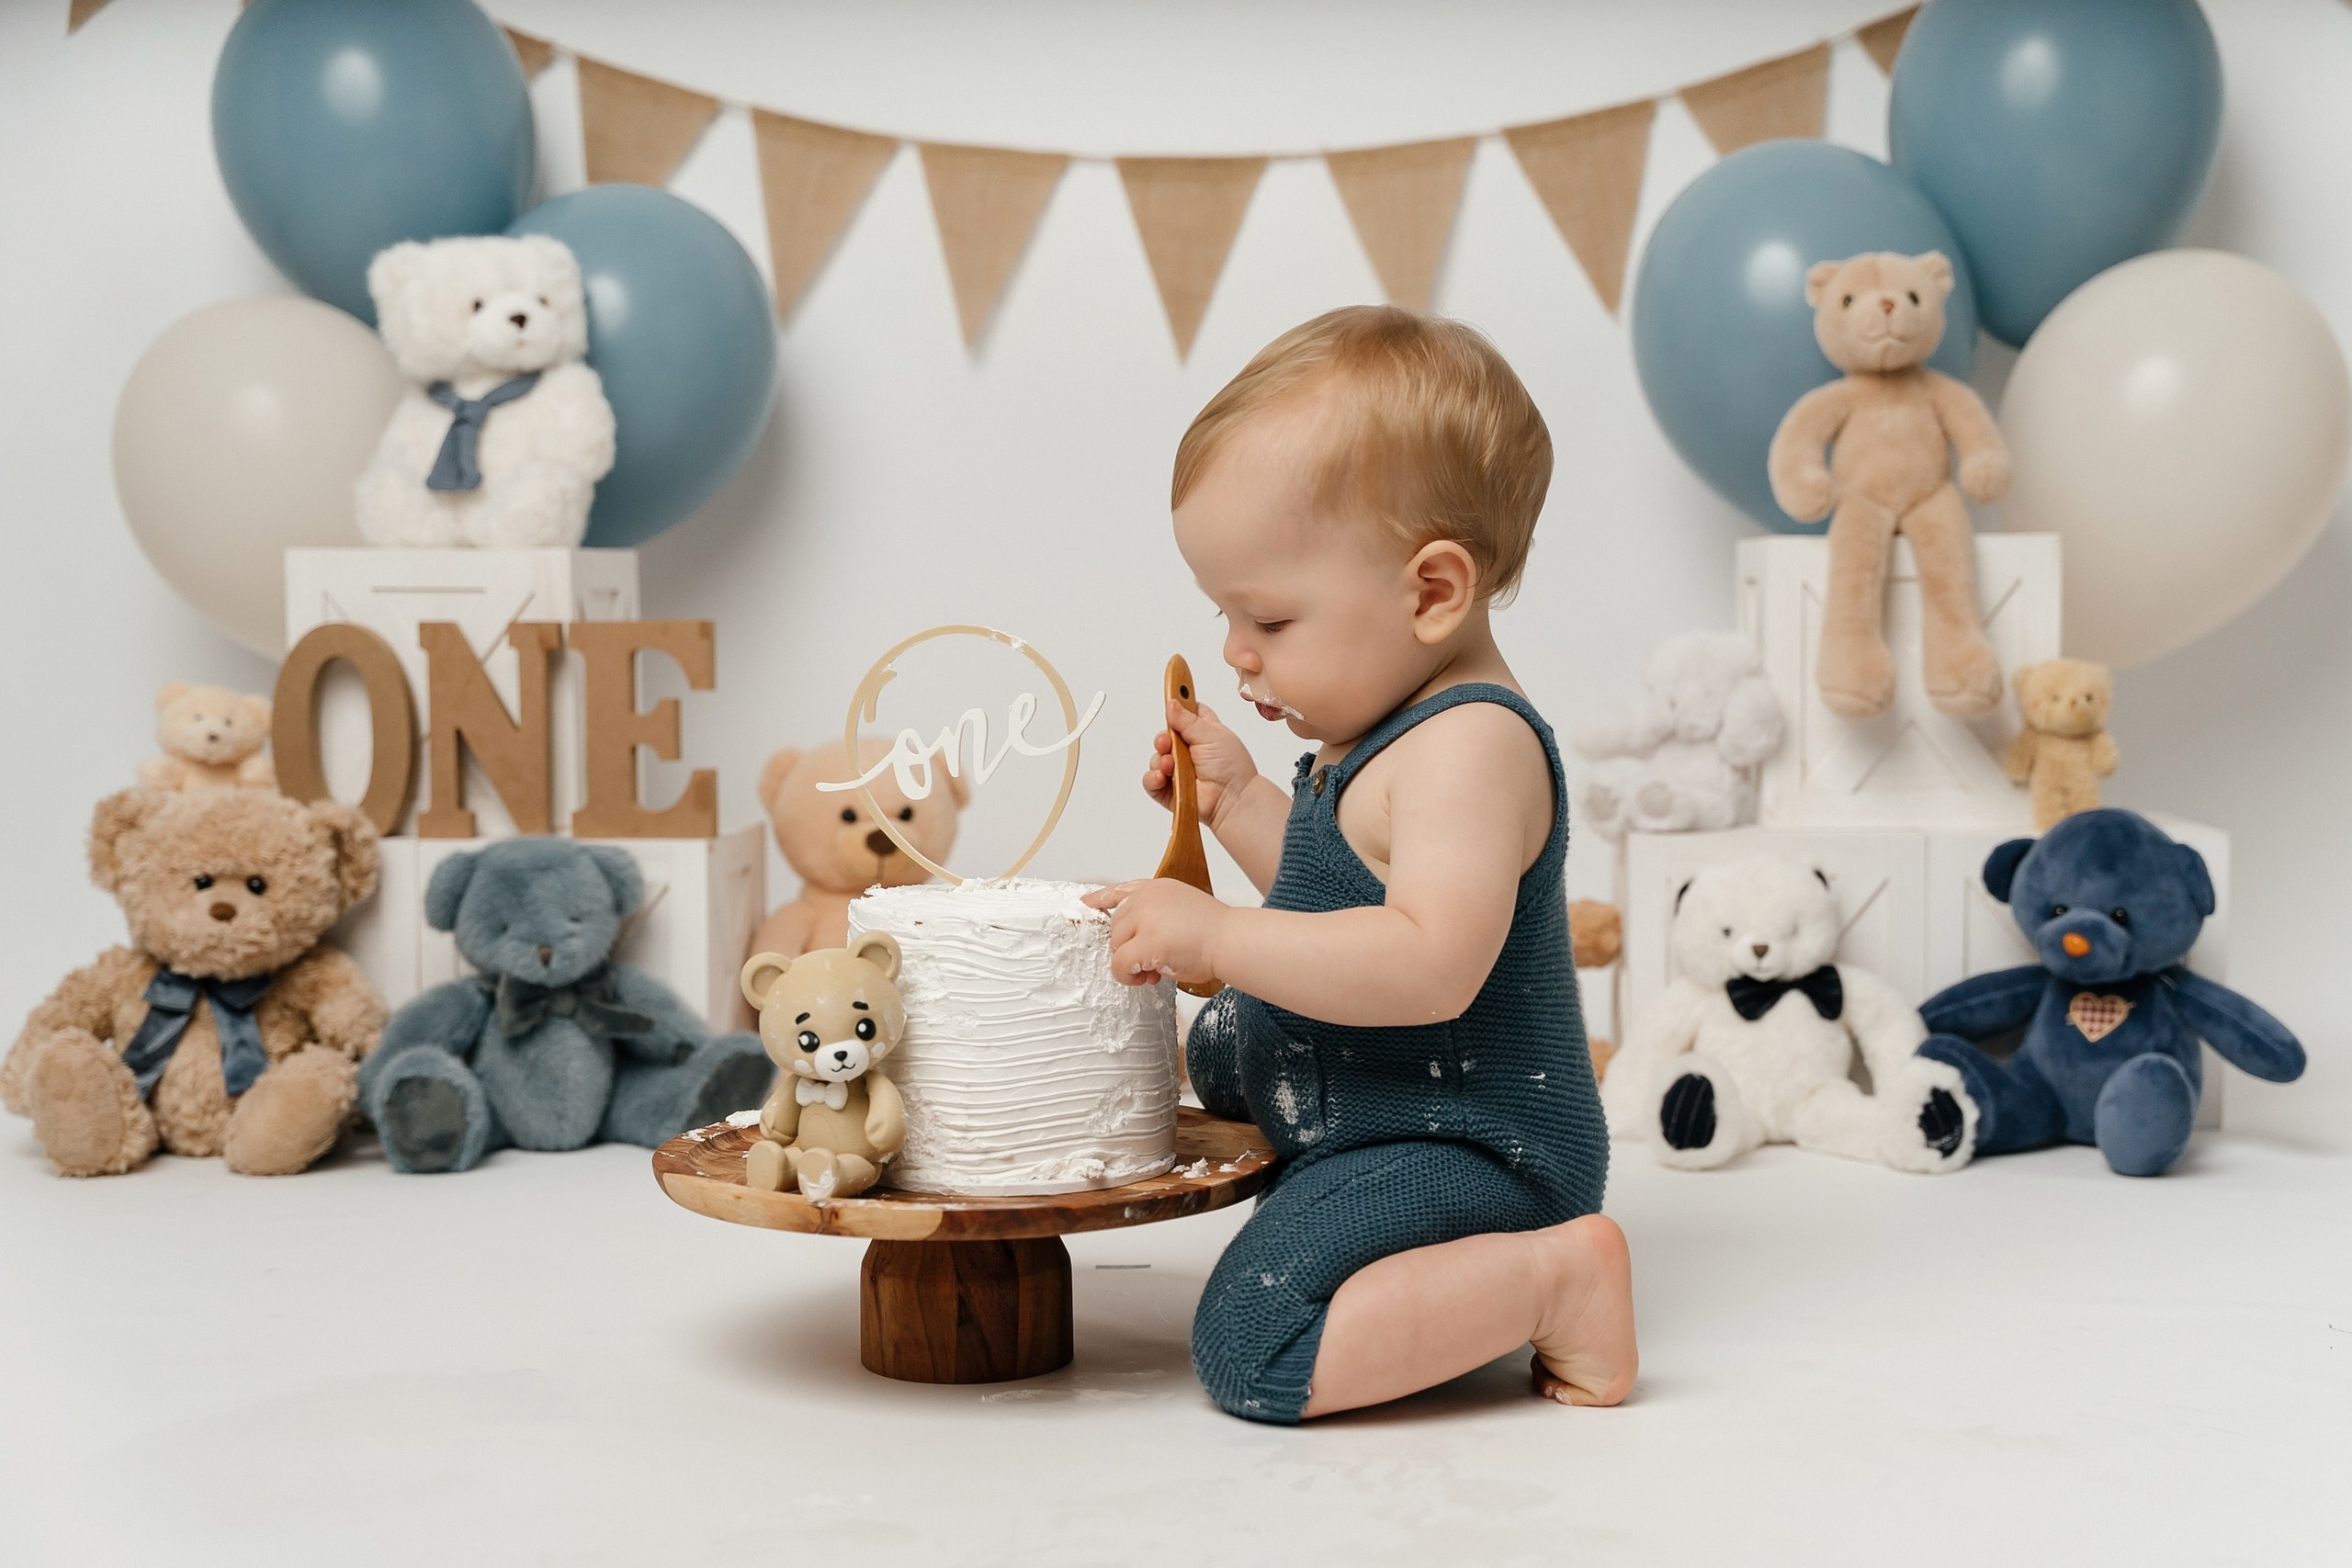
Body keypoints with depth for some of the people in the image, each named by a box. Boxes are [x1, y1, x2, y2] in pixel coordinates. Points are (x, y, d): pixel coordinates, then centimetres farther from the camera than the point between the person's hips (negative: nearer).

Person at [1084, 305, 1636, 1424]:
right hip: (1373, 1116, 11)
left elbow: (1429, 962, -38)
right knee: (1219, 1044, 37)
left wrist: (1218, 936, -34)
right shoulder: (1392, 732, 7)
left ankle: (1553, 1272, -15)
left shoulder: (1472, 743, -25)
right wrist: (1239, 802, 9)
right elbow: (1340, 903, 21)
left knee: (1252, 1349, -25)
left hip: (1458, 1150, -11)